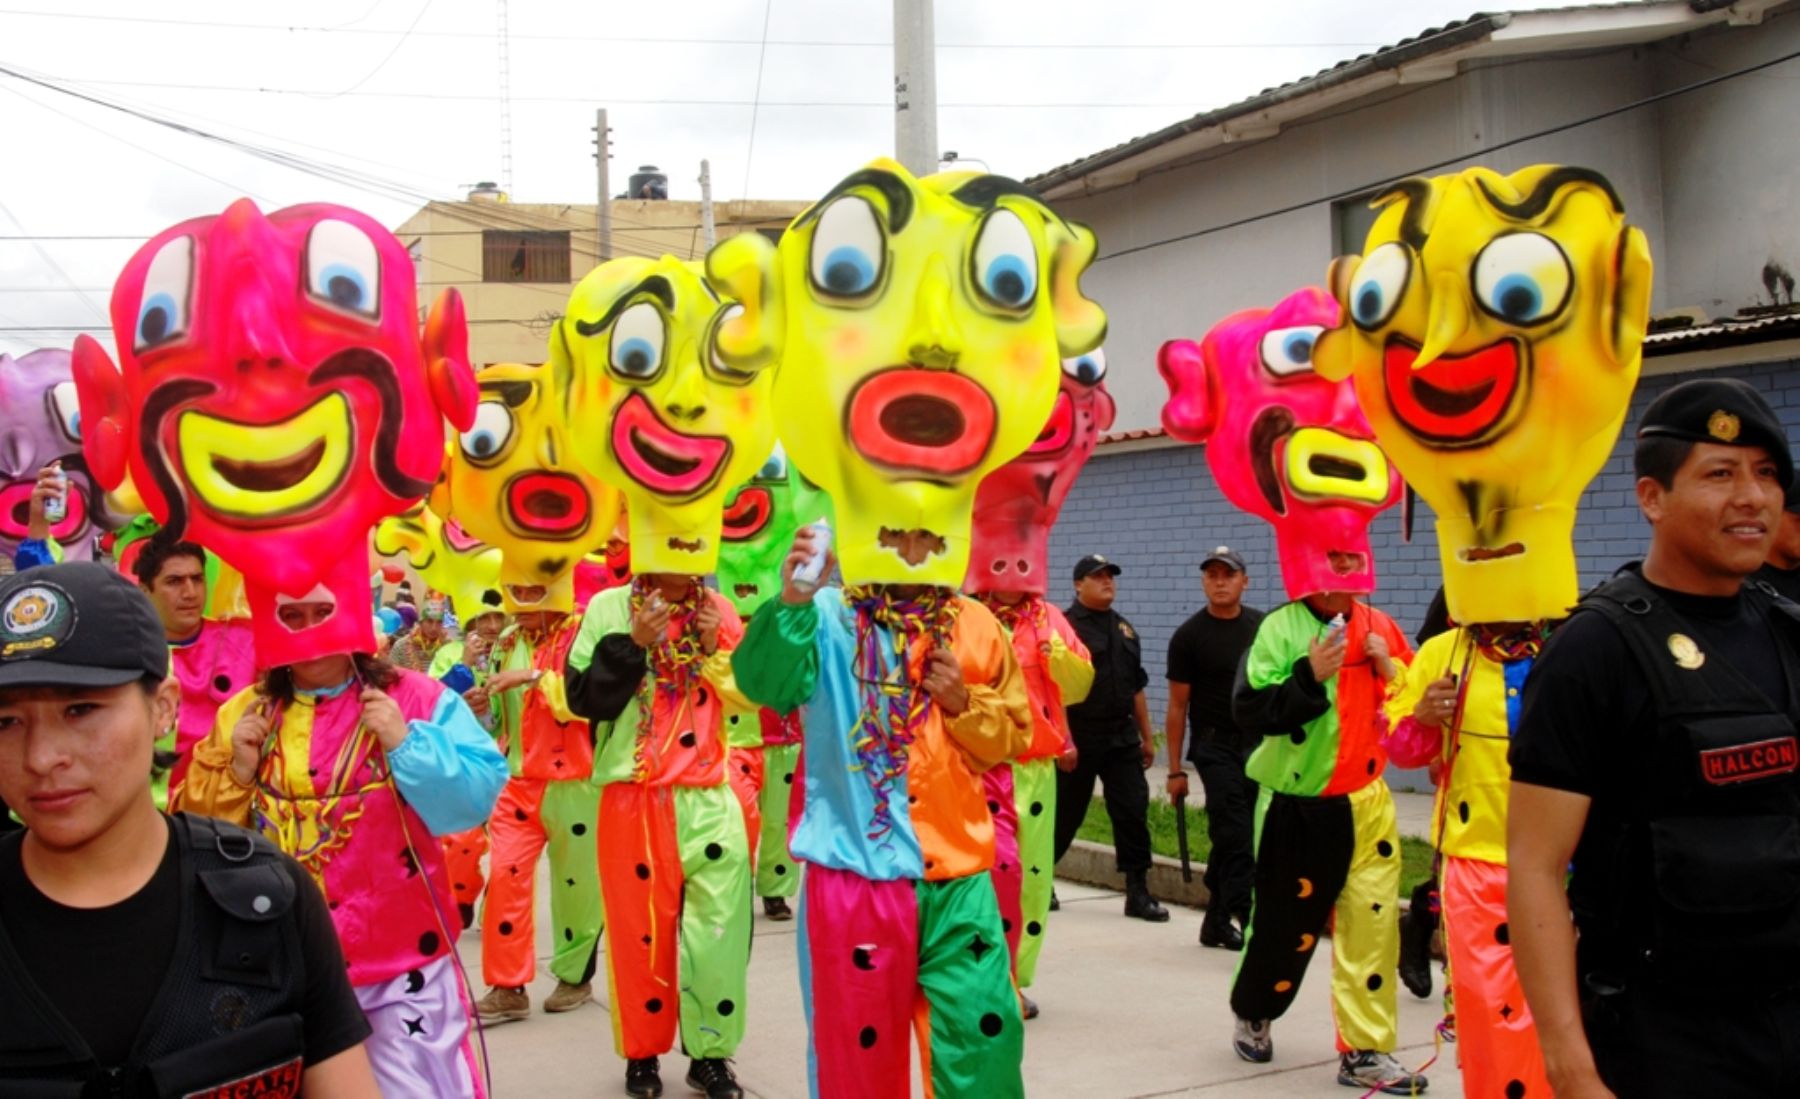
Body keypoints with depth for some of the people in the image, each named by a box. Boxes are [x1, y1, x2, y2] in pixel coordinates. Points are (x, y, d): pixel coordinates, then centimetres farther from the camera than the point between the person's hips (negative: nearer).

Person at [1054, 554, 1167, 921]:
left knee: (1133, 812, -1)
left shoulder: (1124, 629, 15)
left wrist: (1146, 738, 16)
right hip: (1079, 738, -6)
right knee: (1066, 813, 5)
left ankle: (1137, 892, 4)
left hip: (1122, 737, 6)